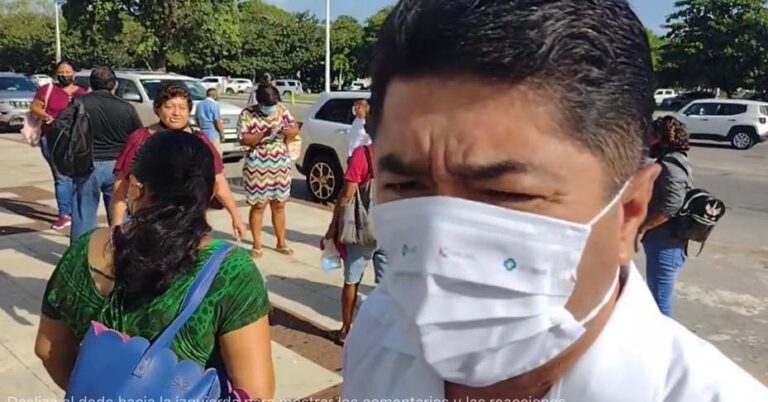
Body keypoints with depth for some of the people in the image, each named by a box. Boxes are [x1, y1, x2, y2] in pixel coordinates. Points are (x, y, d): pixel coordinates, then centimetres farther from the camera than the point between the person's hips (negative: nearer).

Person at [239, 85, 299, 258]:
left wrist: (287, 130, -18)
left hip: (280, 163, 4)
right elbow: (245, 140, -14)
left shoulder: (282, 109, 3)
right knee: (259, 205, 1)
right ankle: (257, 245, 13)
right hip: (257, 165, -3)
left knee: (279, 205, 11)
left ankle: (281, 242, 22)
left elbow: (295, 129, 4)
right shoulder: (247, 114, -8)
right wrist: (264, 134, -28)